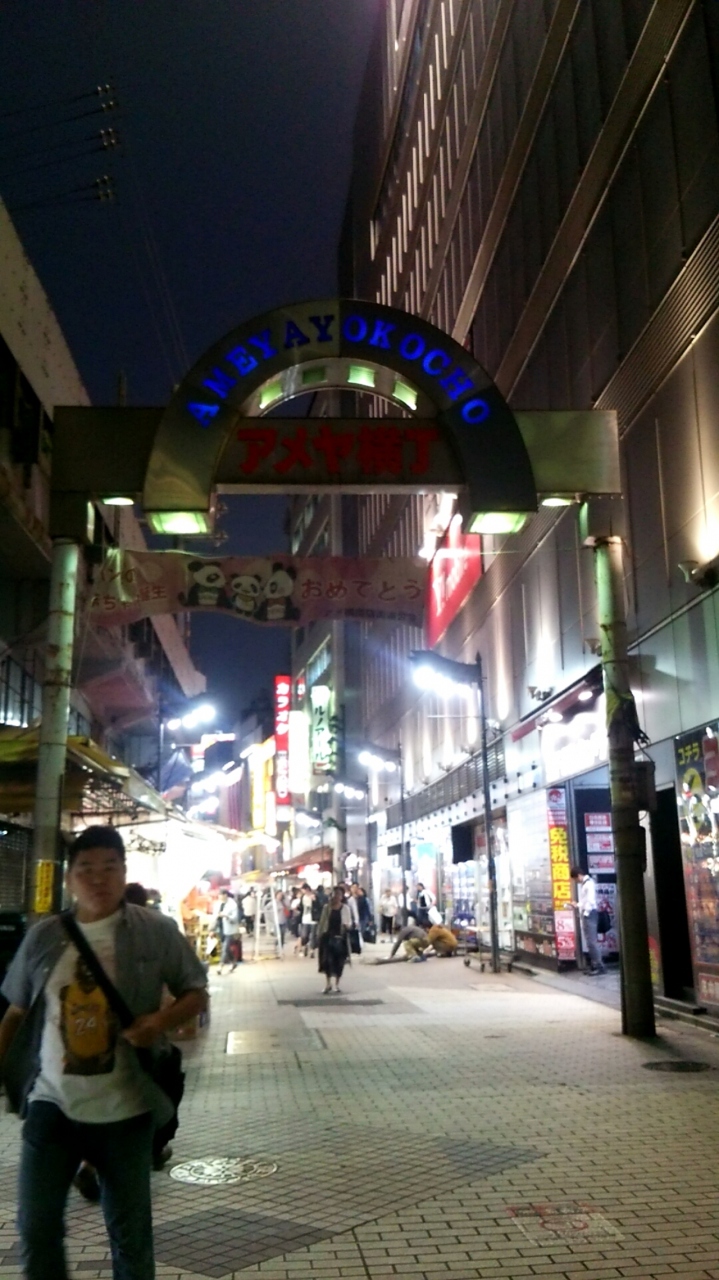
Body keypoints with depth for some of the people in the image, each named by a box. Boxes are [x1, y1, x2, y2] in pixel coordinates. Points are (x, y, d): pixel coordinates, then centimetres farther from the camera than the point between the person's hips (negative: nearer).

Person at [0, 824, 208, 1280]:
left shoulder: (158, 931, -7)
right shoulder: (43, 937, 0)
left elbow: (197, 993, -1)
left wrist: (162, 1020, -19)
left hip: (125, 1109, -1)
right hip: (52, 1104, 2)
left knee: (130, 1234, 14)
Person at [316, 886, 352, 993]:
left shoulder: (345, 908, -1)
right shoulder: (327, 907, 2)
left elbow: (349, 921, 4)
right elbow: (322, 921, 6)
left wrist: (348, 925, -19)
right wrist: (319, 934, 3)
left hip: (340, 937, -1)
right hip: (328, 936, 1)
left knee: (339, 961, 4)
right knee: (327, 960, -2)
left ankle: (337, 985, 17)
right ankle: (328, 984, 13)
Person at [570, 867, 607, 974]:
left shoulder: (589, 883, -13)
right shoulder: (581, 884, 17)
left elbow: (591, 900, -20)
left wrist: (586, 913, -14)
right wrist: (577, 905, 14)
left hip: (589, 914, -10)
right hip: (584, 914, 10)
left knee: (592, 941, -9)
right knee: (589, 941, 11)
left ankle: (600, 966, -7)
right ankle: (594, 965, 15)